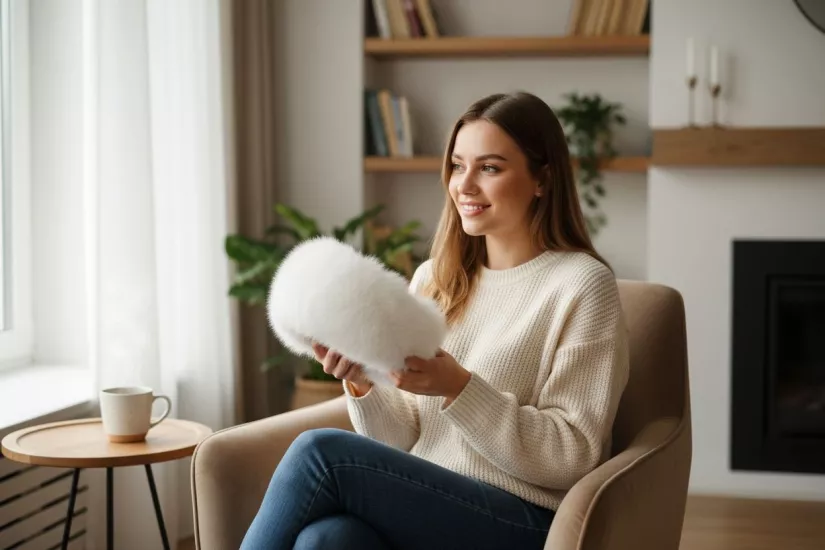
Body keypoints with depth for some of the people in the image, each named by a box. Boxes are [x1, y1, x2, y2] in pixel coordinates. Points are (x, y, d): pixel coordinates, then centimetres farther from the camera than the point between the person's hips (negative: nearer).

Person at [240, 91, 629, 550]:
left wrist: (458, 387, -19)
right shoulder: (433, 278, 14)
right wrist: (363, 383, -10)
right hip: (417, 509, 5)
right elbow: (402, 443, 11)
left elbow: (571, 457, -8)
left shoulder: (582, 284, -3)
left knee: (320, 451, -25)